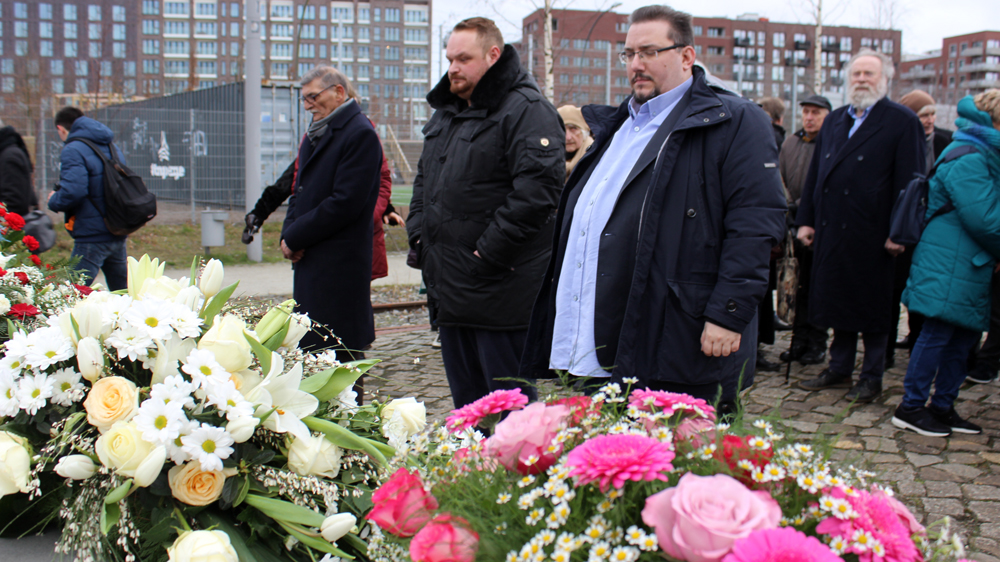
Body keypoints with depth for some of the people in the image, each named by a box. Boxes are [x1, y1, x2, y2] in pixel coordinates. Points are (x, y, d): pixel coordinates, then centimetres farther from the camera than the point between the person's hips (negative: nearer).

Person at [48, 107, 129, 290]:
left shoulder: (73, 150, -11)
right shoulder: (111, 146, 14)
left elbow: (72, 191, -23)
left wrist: (54, 201, -4)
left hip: (92, 236, -8)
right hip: (119, 234, 8)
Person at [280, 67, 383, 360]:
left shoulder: (360, 134, -11)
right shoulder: (314, 134, 19)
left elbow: (345, 203, -18)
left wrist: (295, 238, -12)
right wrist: (289, 233, 2)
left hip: (341, 267, -9)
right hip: (309, 261, 9)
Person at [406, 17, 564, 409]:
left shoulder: (525, 109, -10)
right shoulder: (446, 112, 19)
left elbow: (537, 186, -21)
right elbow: (424, 179, 28)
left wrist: (489, 252, -20)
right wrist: (418, 234, 13)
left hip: (498, 289, -9)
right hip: (449, 288, 9)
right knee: (465, 401, 18)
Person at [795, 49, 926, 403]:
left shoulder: (902, 122, -3)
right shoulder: (834, 120, 15)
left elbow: (908, 182, -8)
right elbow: (815, 172, 14)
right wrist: (806, 220, 9)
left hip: (870, 233, -5)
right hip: (830, 228, 5)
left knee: (872, 304, 5)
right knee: (838, 299, 14)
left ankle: (872, 377, 18)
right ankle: (839, 369, 27)